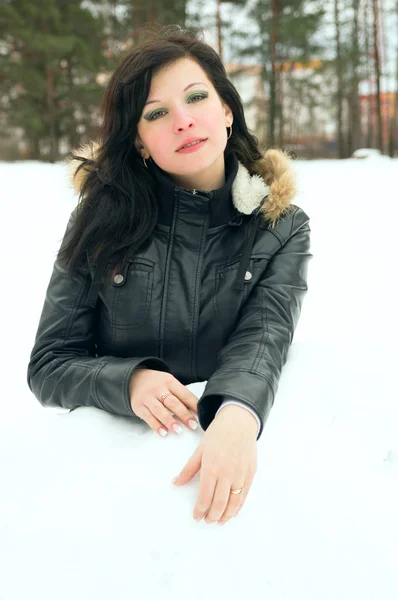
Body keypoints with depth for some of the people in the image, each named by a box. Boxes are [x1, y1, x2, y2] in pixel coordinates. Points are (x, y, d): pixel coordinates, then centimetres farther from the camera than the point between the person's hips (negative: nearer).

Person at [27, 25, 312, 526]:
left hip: (235, 446, 0)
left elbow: (263, 336, -13)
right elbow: (48, 364, 2)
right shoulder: (103, 217, 0)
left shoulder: (282, 227, 2)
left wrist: (238, 416, -36)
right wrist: (128, 381, -19)